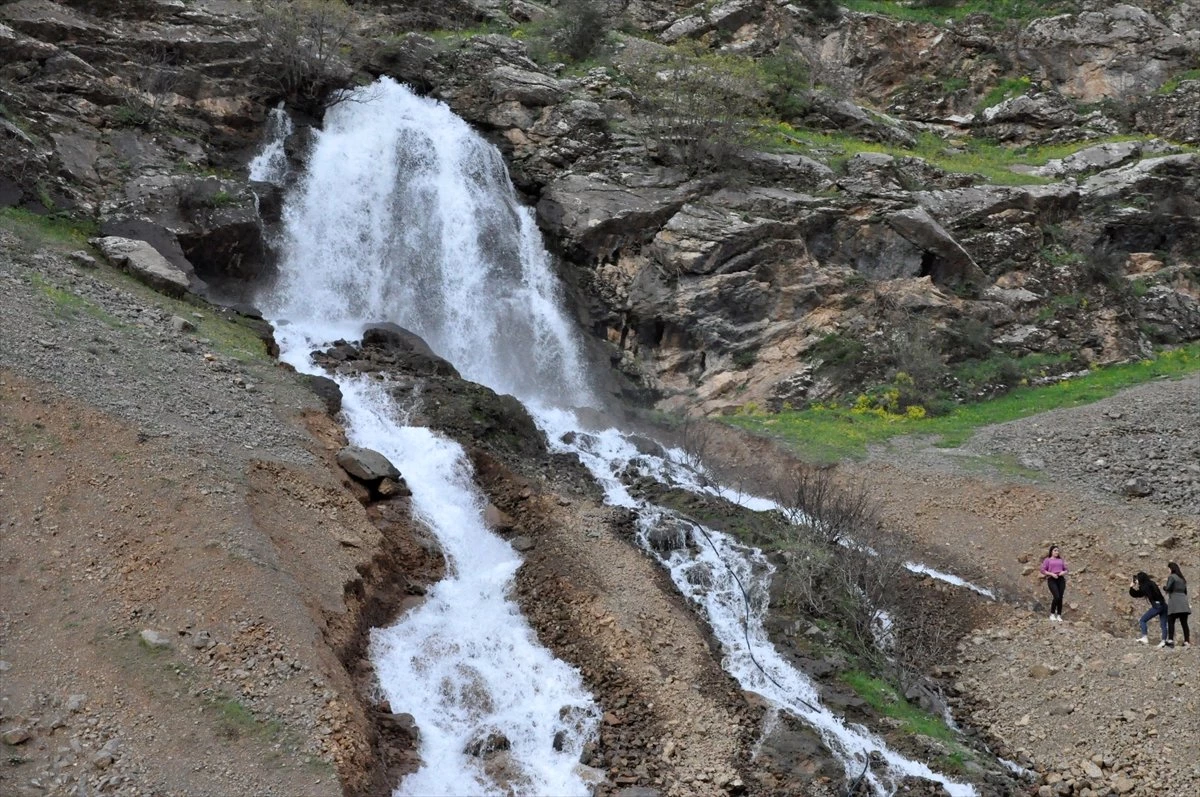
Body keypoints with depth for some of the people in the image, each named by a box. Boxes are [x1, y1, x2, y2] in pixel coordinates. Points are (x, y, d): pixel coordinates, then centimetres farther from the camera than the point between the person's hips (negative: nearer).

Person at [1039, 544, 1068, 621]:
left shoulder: (1060, 560, 19)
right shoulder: (1047, 560, 7)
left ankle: (1059, 616, 3)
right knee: (1056, 597, -18)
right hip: (1052, 580, -4)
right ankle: (1052, 614, -3)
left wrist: (1063, 572, -5)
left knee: (1060, 598, -5)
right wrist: (1052, 574, -14)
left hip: (1061, 579, 4)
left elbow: (1066, 570, 18)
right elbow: (1043, 571, 0)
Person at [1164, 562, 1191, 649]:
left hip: (1174, 602, -7)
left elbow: (1168, 588, -14)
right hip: (1183, 602, 7)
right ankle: (1187, 641, -1)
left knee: (1171, 621, -6)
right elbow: (1185, 591, 22)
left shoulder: (1171, 577, -3)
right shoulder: (1182, 578, 19)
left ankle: (1170, 640, -16)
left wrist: (1164, 587, 7)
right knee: (1184, 623, 4)